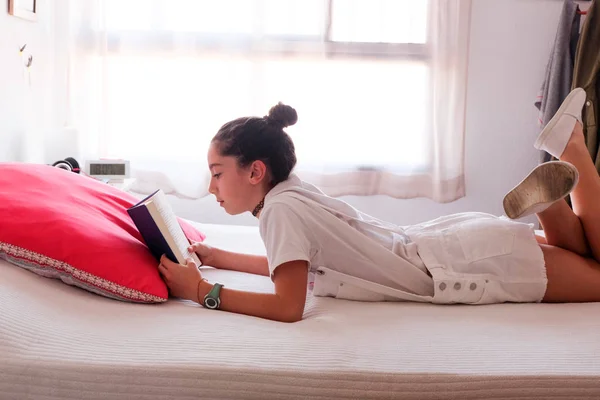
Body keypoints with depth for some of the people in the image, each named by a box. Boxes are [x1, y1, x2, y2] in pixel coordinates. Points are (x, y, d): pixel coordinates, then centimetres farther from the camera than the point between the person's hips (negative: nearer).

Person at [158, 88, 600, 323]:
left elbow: (288, 306, -29)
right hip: (460, 240, 8)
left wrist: (203, 292, -21)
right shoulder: (292, 191, 3)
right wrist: (215, 257, 13)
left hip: (483, 264, -8)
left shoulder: (281, 207, -23)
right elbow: (287, 263, 20)